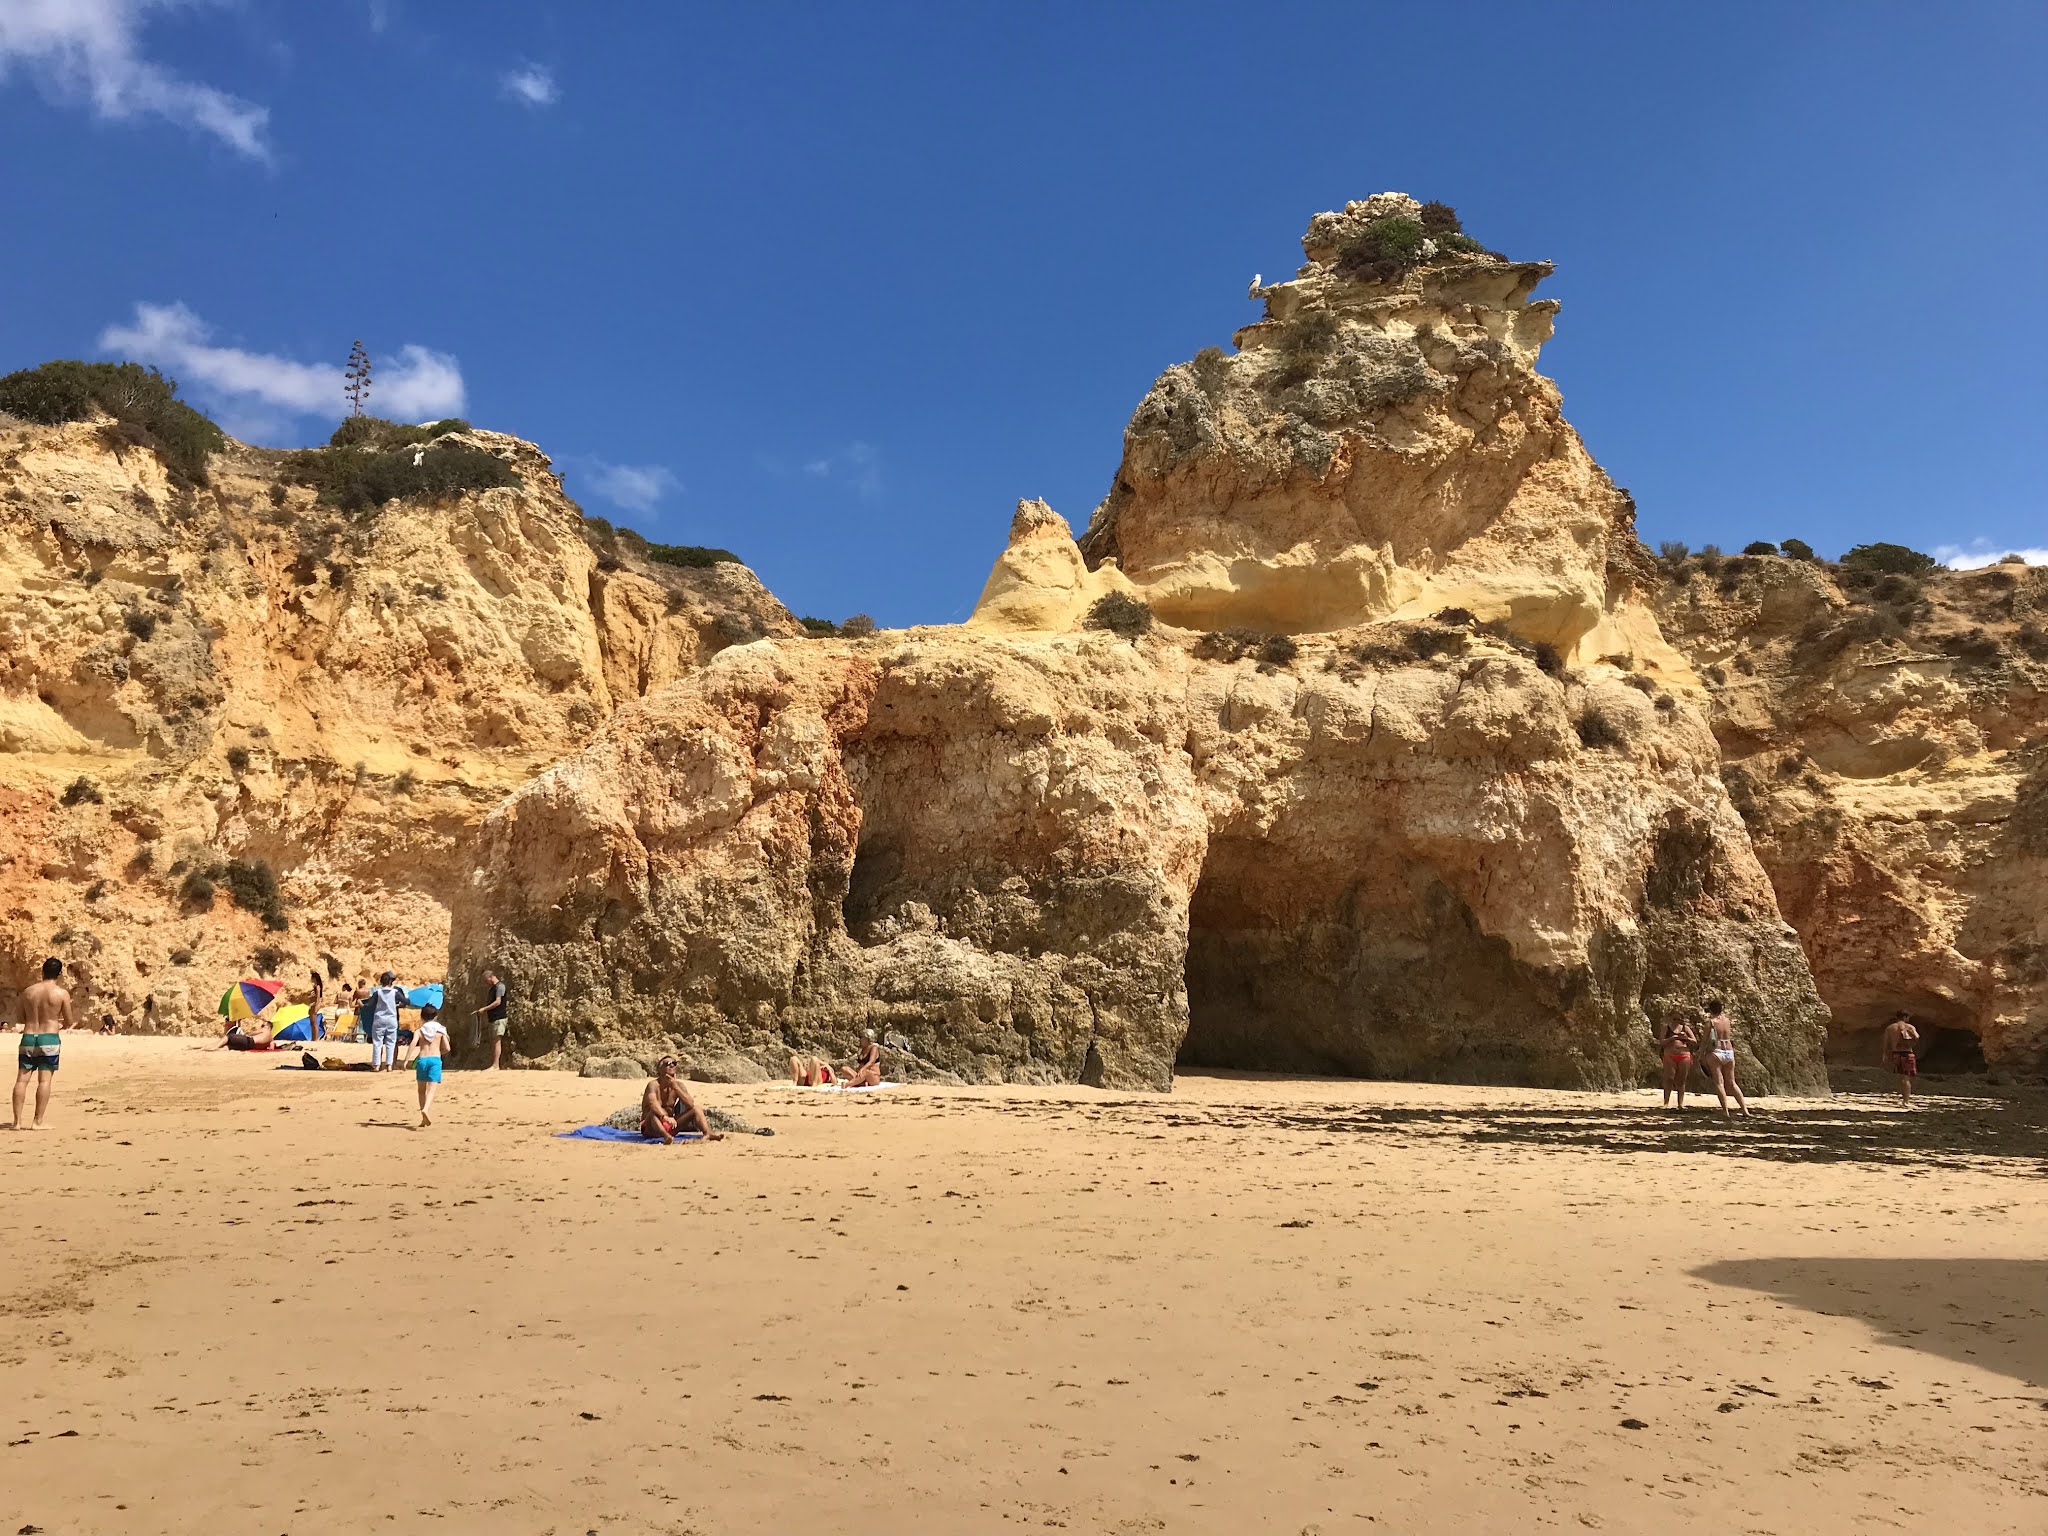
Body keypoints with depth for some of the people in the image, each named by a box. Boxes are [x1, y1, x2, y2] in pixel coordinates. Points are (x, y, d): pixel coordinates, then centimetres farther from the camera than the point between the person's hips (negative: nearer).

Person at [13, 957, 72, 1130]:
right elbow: (68, 1022, 0)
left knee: (22, 1079, 6)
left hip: (28, 1037, 4)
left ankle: (17, 1121, 4)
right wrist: (60, 1025, 23)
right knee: (45, 1080, -3)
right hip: (49, 1038, -4)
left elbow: (22, 1019, 13)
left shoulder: (28, 991, 6)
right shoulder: (61, 993, -5)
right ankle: (38, 1122, -6)